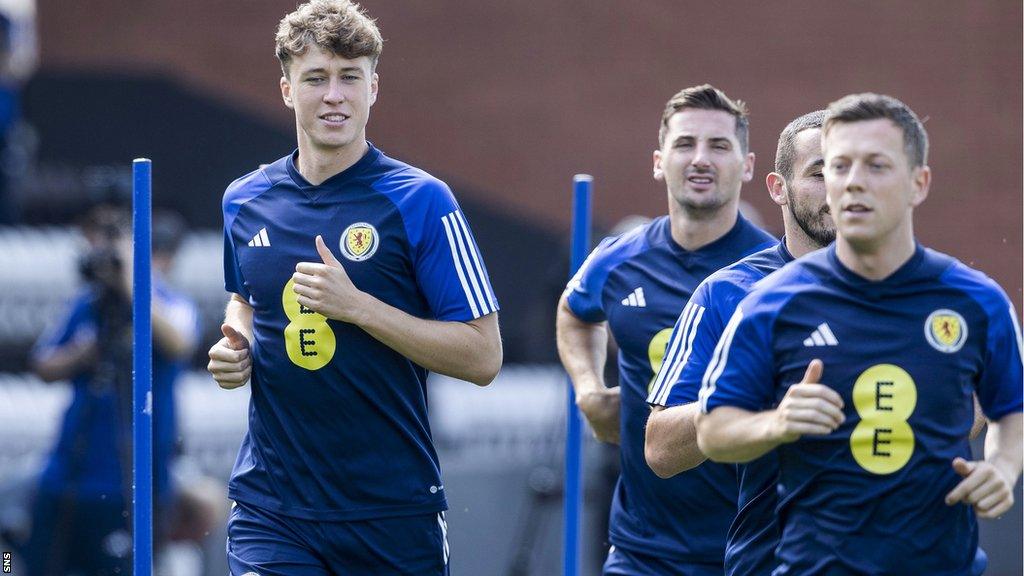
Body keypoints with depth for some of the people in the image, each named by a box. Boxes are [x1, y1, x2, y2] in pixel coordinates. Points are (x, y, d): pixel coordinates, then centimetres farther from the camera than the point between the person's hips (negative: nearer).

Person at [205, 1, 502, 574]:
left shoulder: (421, 200, -7)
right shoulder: (245, 202, 8)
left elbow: (483, 356, -9)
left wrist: (356, 305, -17)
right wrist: (236, 347, 6)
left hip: (394, 509, -2)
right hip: (271, 501, 2)